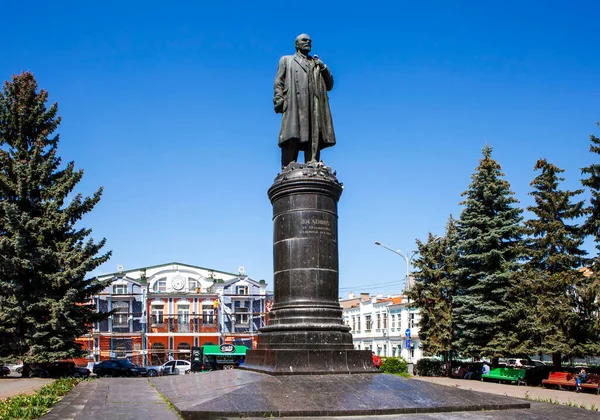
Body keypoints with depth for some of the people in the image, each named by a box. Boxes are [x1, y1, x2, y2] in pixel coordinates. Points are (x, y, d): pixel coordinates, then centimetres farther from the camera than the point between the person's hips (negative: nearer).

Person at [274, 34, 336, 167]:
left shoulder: (316, 63, 33)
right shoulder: (286, 60, 26)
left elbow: (329, 85, 26)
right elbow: (279, 82, 13)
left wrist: (323, 68, 12)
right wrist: (278, 99, -5)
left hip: (315, 107, 3)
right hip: (294, 105, -3)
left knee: (314, 140, -10)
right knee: (291, 139, -16)